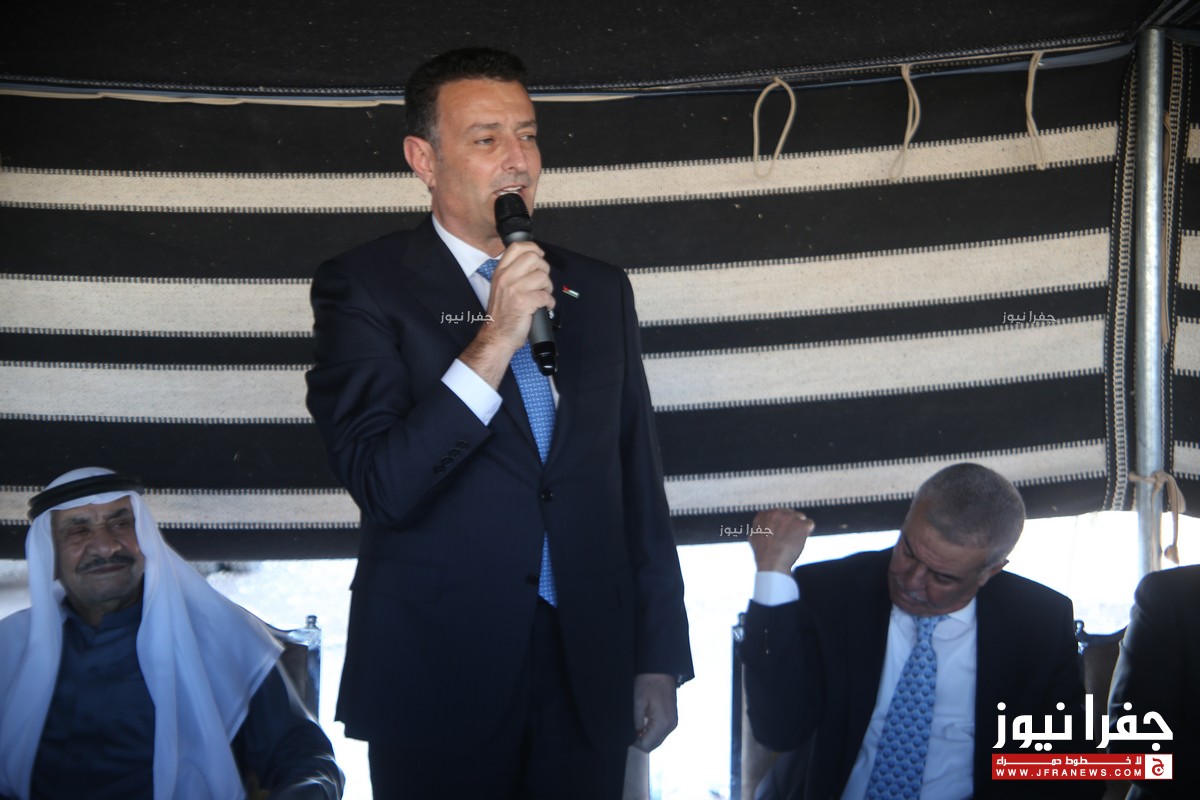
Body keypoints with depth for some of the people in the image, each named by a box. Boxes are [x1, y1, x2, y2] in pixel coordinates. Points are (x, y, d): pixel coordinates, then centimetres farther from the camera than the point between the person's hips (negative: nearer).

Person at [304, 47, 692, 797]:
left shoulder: (600, 289, 9)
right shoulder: (363, 286, -4)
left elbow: (639, 480, 12)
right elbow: (382, 484, -15)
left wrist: (661, 656, 11)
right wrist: (495, 342, -21)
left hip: (589, 678, 4)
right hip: (438, 677, -4)